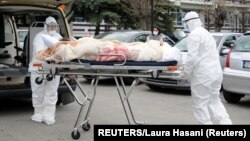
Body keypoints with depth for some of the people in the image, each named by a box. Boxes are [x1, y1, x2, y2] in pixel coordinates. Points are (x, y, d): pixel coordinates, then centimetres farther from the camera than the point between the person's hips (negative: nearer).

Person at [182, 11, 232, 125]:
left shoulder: (193, 35, -12)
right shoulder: (207, 33, 18)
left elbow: (192, 57, -20)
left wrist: (186, 72, -6)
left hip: (203, 75, -9)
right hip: (216, 73, 9)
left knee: (200, 105, 1)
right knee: (214, 101, 18)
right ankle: (226, 122, 11)